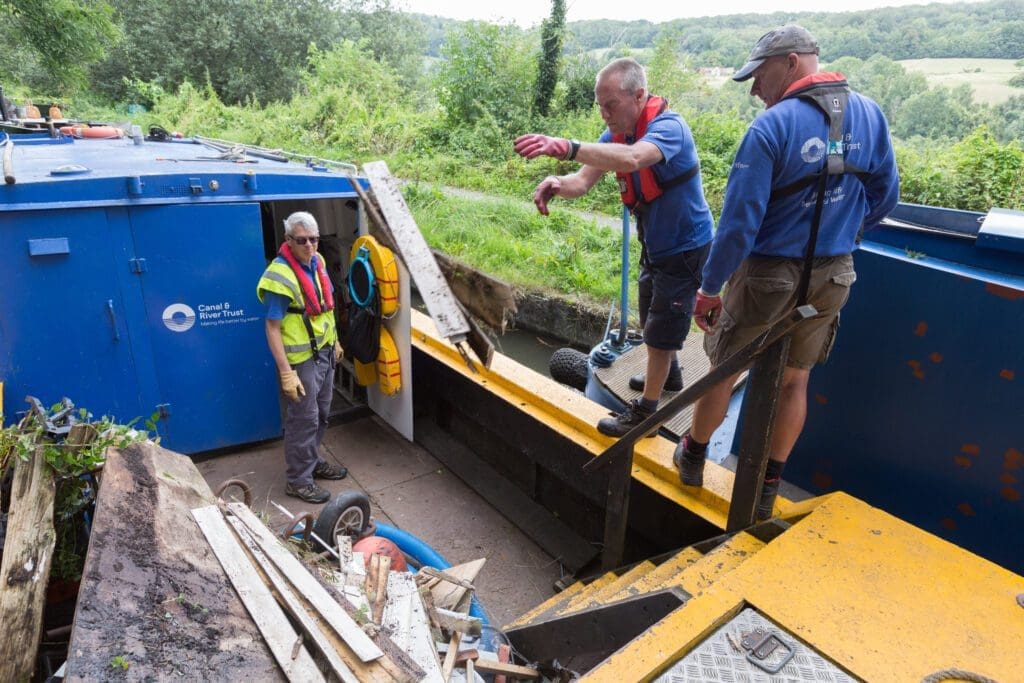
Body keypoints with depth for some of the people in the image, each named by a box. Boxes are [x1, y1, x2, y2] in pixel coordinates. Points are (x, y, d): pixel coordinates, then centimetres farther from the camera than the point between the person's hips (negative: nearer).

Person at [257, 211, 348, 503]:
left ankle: (313, 462, 38)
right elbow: (272, 329, -22)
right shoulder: (280, 277, -23)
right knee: (303, 420, 3)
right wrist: (286, 373, -24)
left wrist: (335, 341, 20)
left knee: (321, 415, 19)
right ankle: (298, 480, 18)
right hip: (302, 359, -8)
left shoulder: (316, 262, 3)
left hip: (325, 352, 8)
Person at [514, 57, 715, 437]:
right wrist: (557, 183, -38)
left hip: (686, 247, -8)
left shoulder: (668, 127, -28)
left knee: (660, 331, -1)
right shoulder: (616, 134, -4)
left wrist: (566, 147, -61)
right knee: (652, 320, 24)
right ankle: (668, 375, 48)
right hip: (655, 245, 8)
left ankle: (645, 412, 13)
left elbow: (632, 158, -50)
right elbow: (584, 180, -15)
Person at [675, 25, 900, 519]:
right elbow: (884, 197, 9)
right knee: (795, 380, 17)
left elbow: (740, 221, -22)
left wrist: (710, 287, -12)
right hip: (832, 277, 5)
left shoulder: (770, 127, -19)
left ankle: (693, 457, 36)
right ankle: (767, 490, 30)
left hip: (768, 275, -5)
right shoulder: (870, 115, 0)